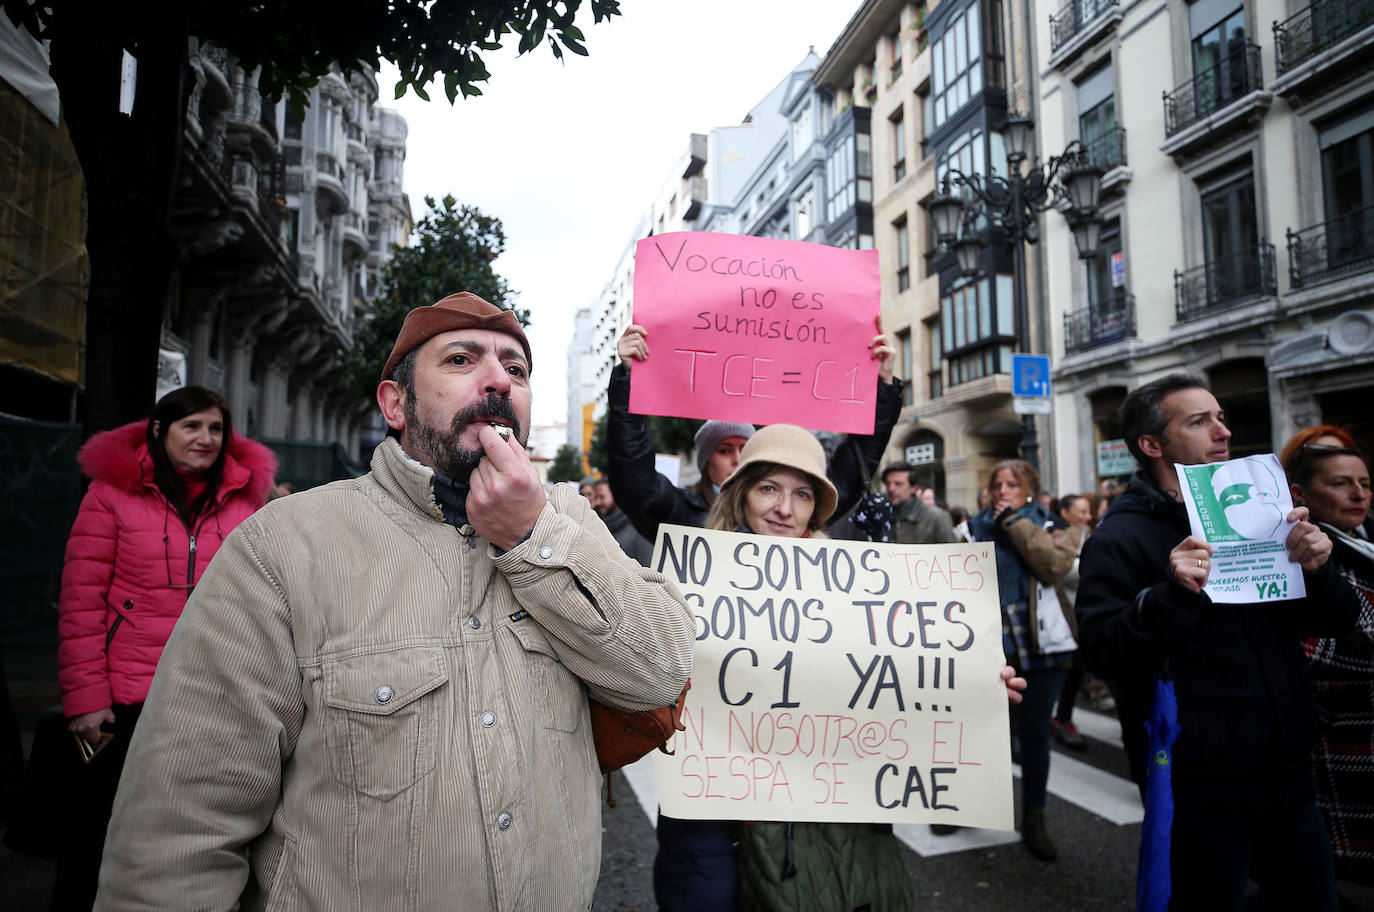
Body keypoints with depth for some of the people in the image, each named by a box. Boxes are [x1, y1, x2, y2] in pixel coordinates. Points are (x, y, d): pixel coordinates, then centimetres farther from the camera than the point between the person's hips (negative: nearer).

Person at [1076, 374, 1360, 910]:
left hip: (1286, 779, 7)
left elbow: (1336, 621, 12)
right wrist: (1170, 594, -34)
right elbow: (1099, 652, -20)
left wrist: (1316, 570, -9)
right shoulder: (1121, 537, -11)